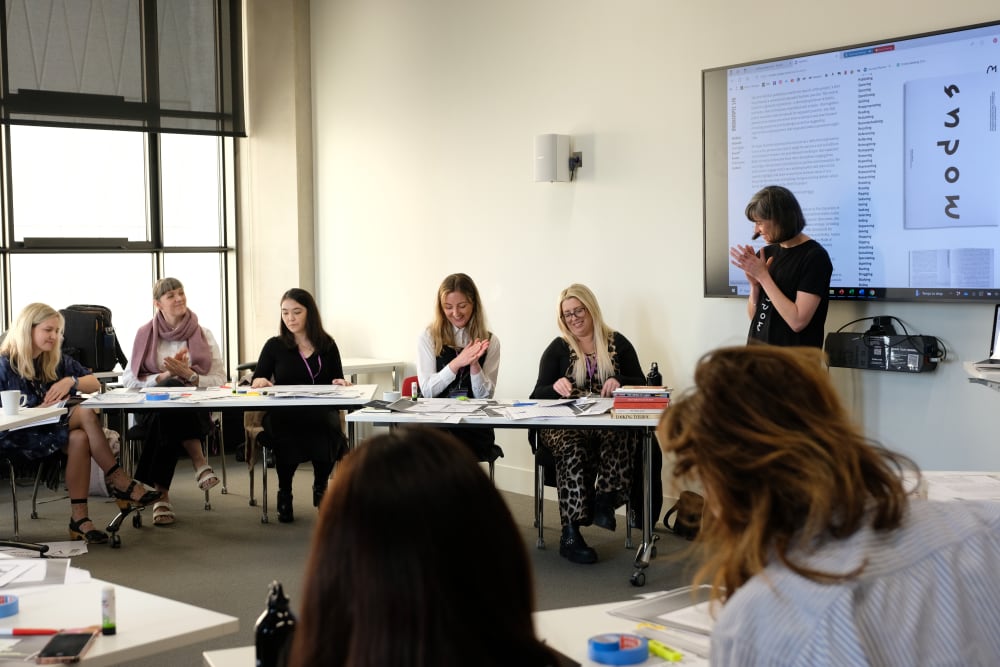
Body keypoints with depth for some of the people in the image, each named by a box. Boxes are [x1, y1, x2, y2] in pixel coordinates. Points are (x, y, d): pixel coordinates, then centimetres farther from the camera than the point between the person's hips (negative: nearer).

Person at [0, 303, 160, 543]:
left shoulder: (57, 361, 12)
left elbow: (95, 383, 9)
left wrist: (71, 381, -12)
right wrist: (39, 410, -22)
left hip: (49, 429, 6)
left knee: (79, 438, -30)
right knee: (85, 413, -26)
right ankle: (119, 483, -24)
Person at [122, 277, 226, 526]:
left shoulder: (203, 335, 9)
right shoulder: (145, 335, 8)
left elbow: (220, 381, 2)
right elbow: (129, 380, 2)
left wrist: (188, 374, -14)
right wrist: (165, 375, -12)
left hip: (194, 410, 0)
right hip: (152, 409, 0)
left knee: (168, 423, -36)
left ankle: (160, 493, -24)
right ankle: (199, 462, -28)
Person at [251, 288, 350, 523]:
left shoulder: (327, 345, 14)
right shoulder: (275, 346, 12)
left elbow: (338, 382, 15)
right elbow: (255, 382, 11)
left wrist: (340, 383, -8)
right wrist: (260, 381, -13)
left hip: (322, 413, 1)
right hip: (283, 415, -1)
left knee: (327, 425, -35)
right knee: (285, 432, -37)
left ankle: (320, 486, -8)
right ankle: (284, 492, -13)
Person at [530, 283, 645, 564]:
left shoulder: (617, 344, 16)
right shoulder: (557, 349, 15)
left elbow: (641, 385, 10)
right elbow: (538, 396, 6)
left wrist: (619, 382, -12)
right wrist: (555, 387, -17)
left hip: (609, 422, 1)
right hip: (565, 425, -1)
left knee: (617, 436, -37)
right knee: (573, 448, -36)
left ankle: (604, 500, -34)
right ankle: (570, 533, -38)